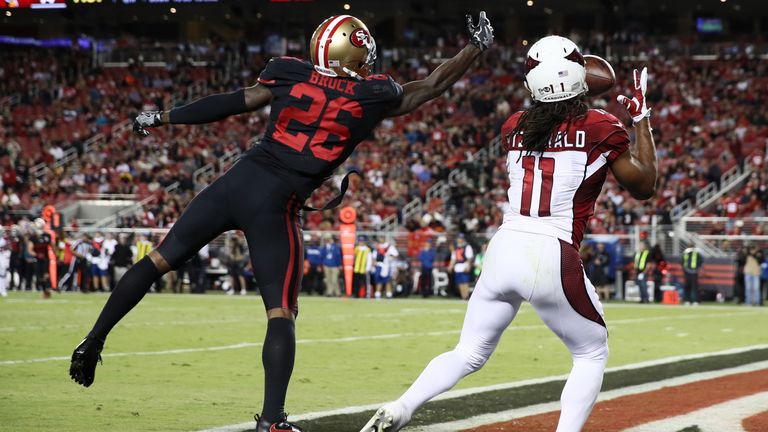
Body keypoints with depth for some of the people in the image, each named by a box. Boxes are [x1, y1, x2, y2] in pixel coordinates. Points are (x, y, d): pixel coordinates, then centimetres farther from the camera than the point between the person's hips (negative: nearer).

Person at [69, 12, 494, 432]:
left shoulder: (291, 75, 7)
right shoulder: (374, 96, 2)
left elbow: (229, 104, 9)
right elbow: (432, 86, 15)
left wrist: (162, 117, 19)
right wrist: (476, 47, 29)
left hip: (235, 183, 3)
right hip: (273, 207, -3)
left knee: (158, 261, 14)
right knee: (281, 314, 1)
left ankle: (93, 342, 13)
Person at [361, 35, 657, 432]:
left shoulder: (514, 128, 11)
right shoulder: (600, 129, -2)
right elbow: (644, 187, 11)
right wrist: (642, 119, 18)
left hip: (504, 249, 4)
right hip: (552, 257, -4)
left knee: (469, 354, 14)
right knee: (592, 354, 17)